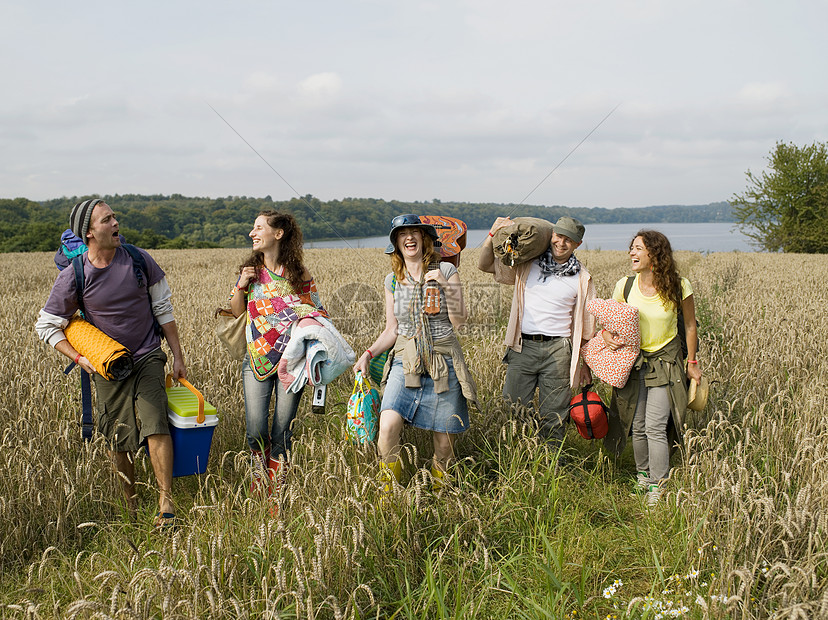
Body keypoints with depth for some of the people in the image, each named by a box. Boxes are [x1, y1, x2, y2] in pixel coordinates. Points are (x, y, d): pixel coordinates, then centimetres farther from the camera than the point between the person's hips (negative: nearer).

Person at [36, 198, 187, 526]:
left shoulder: (139, 260, -7)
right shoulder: (73, 277, -11)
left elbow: (163, 308, 4)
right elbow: (47, 326, 2)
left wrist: (178, 356, 5)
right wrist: (79, 357, -11)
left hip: (148, 357, 0)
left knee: (155, 424, -18)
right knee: (118, 439, 4)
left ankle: (166, 502, -14)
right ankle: (131, 506, 22)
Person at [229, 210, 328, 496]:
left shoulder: (299, 273, 1)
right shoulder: (250, 269, 8)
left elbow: (317, 311, 7)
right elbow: (236, 312, 14)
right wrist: (241, 286, -2)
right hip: (258, 358, 2)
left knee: (281, 433, 1)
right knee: (256, 432, -5)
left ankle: (275, 493, 16)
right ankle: (258, 485, 22)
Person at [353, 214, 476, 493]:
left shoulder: (446, 271, 0)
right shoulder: (392, 281, 8)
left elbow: (459, 320, -6)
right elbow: (391, 330, 13)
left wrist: (445, 285, -18)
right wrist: (368, 354, -1)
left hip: (444, 364, -1)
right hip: (405, 362, 1)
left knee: (444, 443, 2)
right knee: (387, 427, -21)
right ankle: (389, 490, 1)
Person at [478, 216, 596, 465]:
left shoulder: (582, 278, 9)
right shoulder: (526, 265, 9)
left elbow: (586, 324, 13)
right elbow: (485, 265, 11)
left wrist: (584, 363, 12)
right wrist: (493, 234, -4)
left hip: (558, 351, 0)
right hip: (523, 347, 0)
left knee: (553, 416, 4)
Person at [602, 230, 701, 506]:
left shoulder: (679, 287, -13)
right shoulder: (625, 286, -6)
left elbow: (689, 325, 1)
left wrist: (692, 362, 6)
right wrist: (606, 333, -14)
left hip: (665, 361, -3)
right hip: (633, 361, 3)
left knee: (655, 426, -10)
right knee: (637, 426, 7)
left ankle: (658, 487, 1)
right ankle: (643, 475, 30)